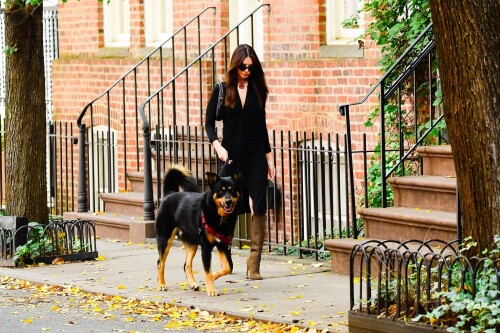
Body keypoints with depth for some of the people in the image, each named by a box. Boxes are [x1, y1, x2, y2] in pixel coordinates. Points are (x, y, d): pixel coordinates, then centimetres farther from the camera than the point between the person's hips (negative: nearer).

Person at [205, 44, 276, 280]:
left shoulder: (258, 90, 8)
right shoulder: (222, 90, 1)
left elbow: (261, 126, 14)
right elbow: (209, 123, 2)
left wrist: (269, 158, 12)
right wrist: (218, 147, -15)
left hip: (255, 157, 1)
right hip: (232, 156, -1)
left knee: (258, 208, -6)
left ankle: (254, 265, -5)